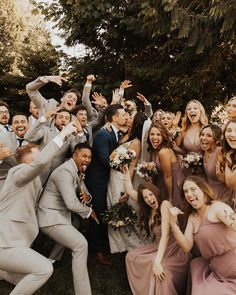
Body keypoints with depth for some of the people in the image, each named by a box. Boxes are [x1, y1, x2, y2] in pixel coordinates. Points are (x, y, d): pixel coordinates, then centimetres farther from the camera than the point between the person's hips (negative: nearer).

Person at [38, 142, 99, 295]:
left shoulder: (78, 171, 7)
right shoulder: (65, 171, -23)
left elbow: (83, 188, 16)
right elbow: (72, 203, -30)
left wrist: (87, 196, -9)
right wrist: (90, 211, -14)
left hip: (61, 213, 10)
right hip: (50, 217, -10)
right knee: (81, 244, -17)